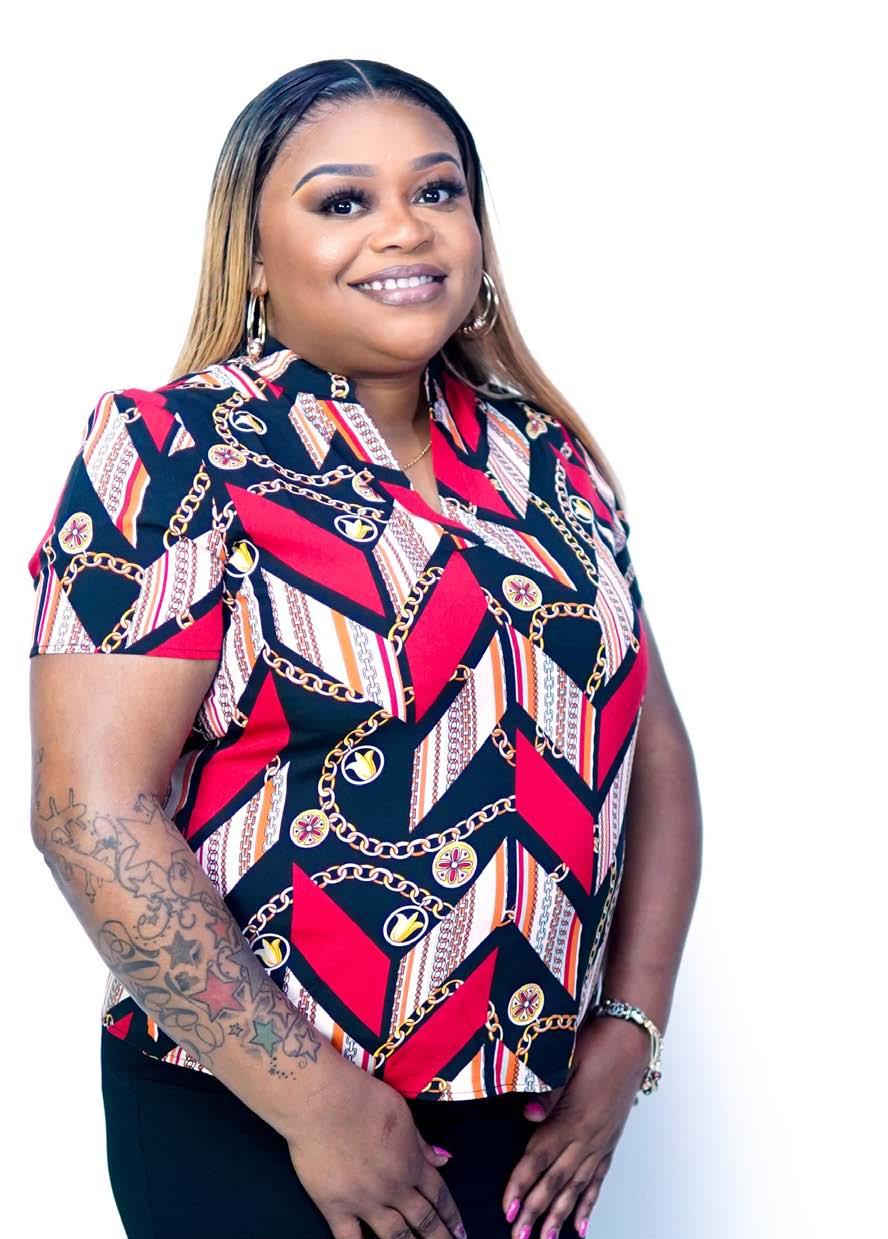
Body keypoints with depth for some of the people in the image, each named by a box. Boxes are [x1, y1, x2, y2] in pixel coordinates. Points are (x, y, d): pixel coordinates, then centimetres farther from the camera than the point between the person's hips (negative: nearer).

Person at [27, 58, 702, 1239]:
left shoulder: (546, 457, 6)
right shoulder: (177, 452, -11)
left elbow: (650, 744, 9)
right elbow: (95, 811, -17)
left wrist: (629, 1031, -1)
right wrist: (317, 1104, -17)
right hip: (252, 1129, -5)